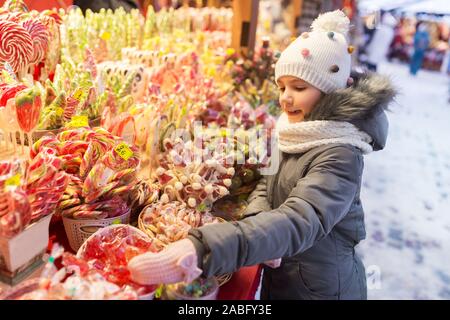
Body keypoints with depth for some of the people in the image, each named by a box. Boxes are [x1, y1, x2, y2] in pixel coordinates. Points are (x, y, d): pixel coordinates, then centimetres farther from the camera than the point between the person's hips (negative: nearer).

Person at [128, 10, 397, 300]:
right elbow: (267, 186, 2)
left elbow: (299, 222, -40)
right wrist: (261, 229, -21)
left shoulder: (339, 156, -26)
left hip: (320, 287, -6)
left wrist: (201, 250, -53)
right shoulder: (297, 133, -2)